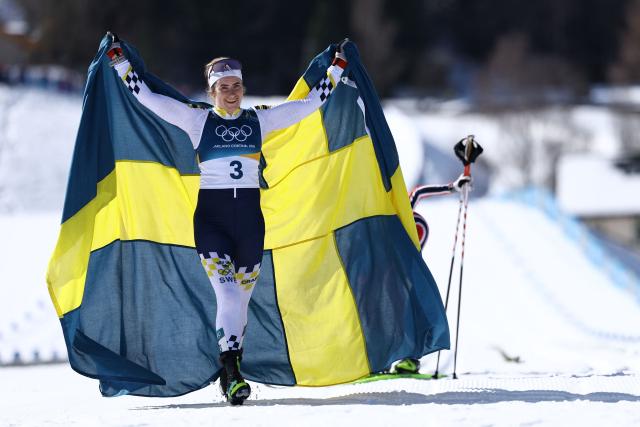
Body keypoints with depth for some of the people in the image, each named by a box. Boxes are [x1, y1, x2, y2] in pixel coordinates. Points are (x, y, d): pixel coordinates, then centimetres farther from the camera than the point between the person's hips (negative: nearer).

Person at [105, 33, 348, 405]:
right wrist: (120, 62, 0)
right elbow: (145, 96, 2)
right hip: (210, 217, -3)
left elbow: (310, 103, 15)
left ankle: (230, 370, 21)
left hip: (250, 217, 3)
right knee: (228, 293, -19)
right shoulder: (197, 120, 3)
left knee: (241, 298, 8)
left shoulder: (260, 120, 10)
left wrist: (337, 68, 16)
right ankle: (232, 374, -23)